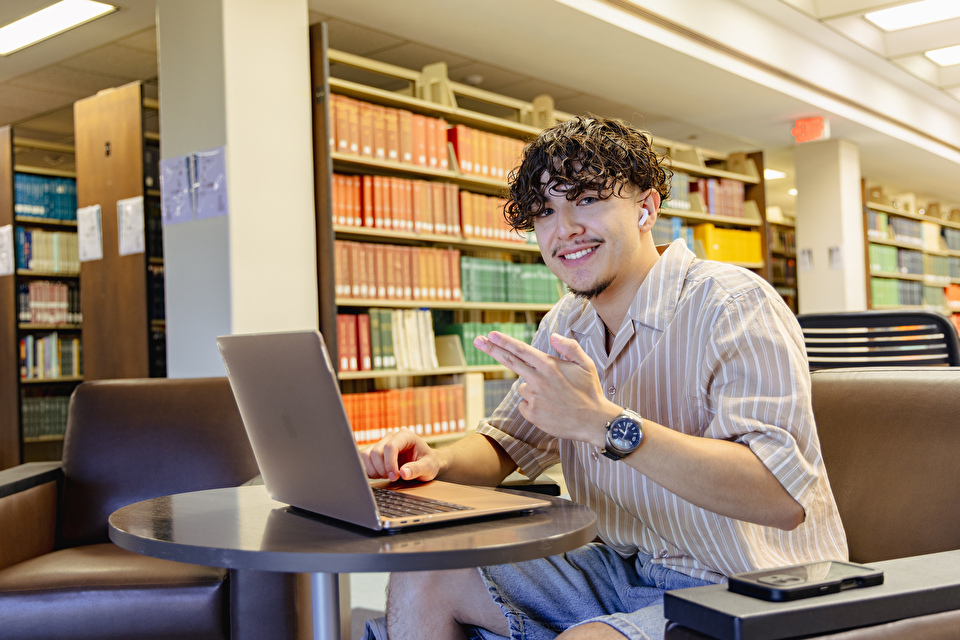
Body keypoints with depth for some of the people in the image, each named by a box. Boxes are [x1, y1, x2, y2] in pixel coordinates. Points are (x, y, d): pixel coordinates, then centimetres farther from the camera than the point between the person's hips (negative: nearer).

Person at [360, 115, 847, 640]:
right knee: (422, 581, -1)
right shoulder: (565, 325, 6)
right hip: (626, 571, 7)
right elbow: (508, 443, 14)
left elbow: (783, 497, -30)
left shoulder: (735, 306, -19)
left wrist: (604, 423, -36)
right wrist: (438, 460, -10)